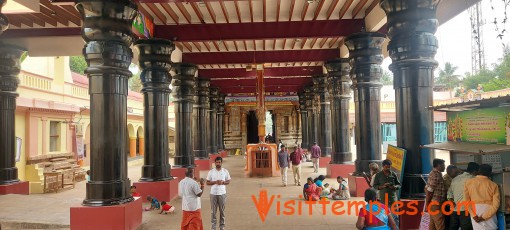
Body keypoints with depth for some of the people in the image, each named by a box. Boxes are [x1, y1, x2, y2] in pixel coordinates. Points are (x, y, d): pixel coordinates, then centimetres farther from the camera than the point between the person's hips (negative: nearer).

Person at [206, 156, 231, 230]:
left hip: (222, 193, 1)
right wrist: (215, 182, -15)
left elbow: (228, 181, 6)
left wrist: (222, 182, -14)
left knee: (222, 210, 8)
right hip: (213, 194, 0)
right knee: (213, 211, 4)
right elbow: (208, 182, 1)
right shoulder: (211, 172, -1)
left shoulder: (225, 171, 1)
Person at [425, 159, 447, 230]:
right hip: (436, 204, -10)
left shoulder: (434, 173, 16)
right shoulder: (436, 175, -15)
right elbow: (429, 191, -18)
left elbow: (426, 189, 17)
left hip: (434, 203, 10)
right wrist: (427, 205, -15)